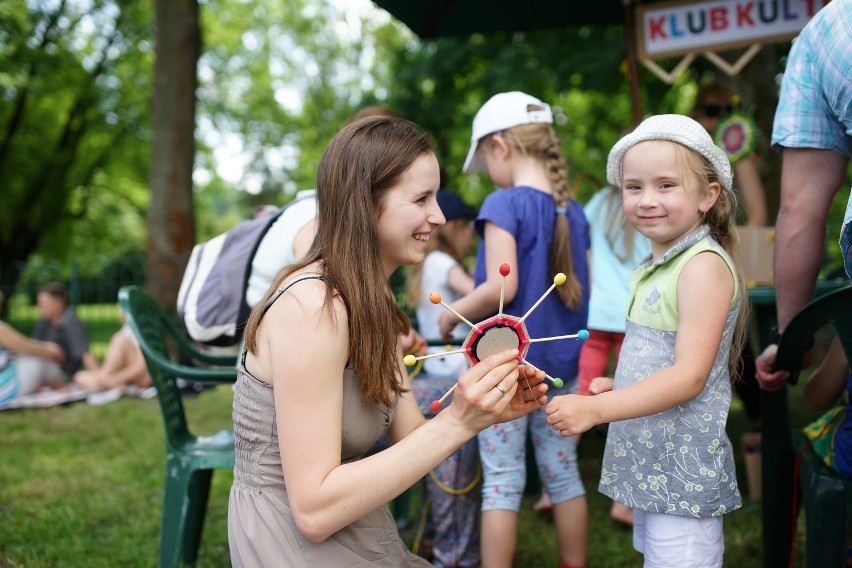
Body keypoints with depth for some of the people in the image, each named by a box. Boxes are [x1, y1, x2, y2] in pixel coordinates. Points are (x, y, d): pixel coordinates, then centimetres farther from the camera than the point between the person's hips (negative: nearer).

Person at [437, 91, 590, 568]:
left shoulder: (505, 204, -14)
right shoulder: (573, 211, 6)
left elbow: (502, 287, -23)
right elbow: (581, 291, 11)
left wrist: (452, 315, -9)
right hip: (559, 363, 6)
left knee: (502, 483, 2)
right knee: (564, 475, 15)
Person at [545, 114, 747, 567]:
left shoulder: (705, 265, -16)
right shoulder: (656, 267, 12)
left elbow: (689, 376, -23)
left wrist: (597, 409, -27)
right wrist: (615, 387, 7)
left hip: (683, 473, -9)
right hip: (648, 467, 9)